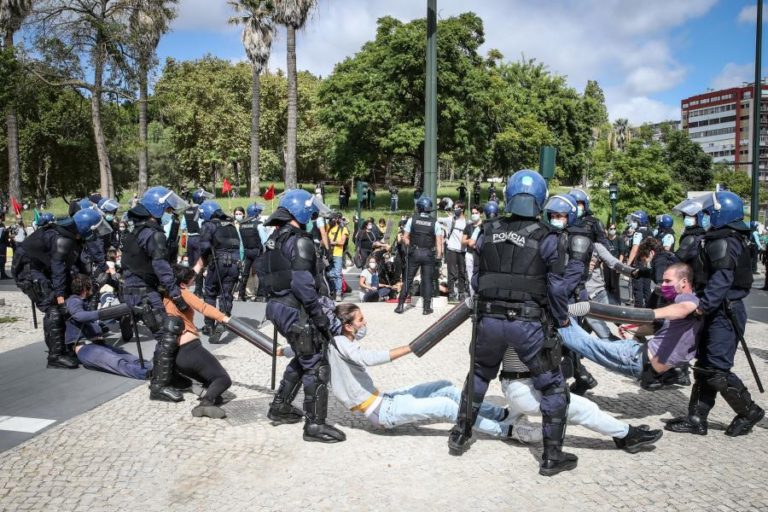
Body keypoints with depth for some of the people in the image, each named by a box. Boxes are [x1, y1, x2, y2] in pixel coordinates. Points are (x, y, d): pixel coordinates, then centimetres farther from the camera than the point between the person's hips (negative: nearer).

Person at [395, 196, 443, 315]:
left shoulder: (412, 220, -2)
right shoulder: (434, 223, -1)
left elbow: (405, 238, -3)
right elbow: (439, 241, -7)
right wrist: (439, 255, -2)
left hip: (414, 253, 0)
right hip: (429, 254, 0)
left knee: (408, 279, 8)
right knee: (427, 280, 7)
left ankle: (400, 305, 9)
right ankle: (427, 307, 10)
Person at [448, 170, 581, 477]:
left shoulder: (488, 231, 3)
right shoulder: (547, 237, -7)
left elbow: (477, 279, 8)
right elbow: (557, 287, -6)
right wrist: (561, 320, 9)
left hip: (489, 319, 4)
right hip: (529, 323, -3)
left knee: (479, 375, 26)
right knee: (553, 387, 14)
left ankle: (460, 437, 35)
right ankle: (552, 457, 18)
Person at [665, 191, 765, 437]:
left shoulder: (725, 243, -16)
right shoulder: (728, 240, 17)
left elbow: (721, 280, -28)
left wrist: (704, 305, -35)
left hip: (723, 314, -10)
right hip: (720, 312, 10)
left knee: (717, 370, -4)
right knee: (705, 367, 10)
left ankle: (749, 411, 15)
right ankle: (696, 419, 14)